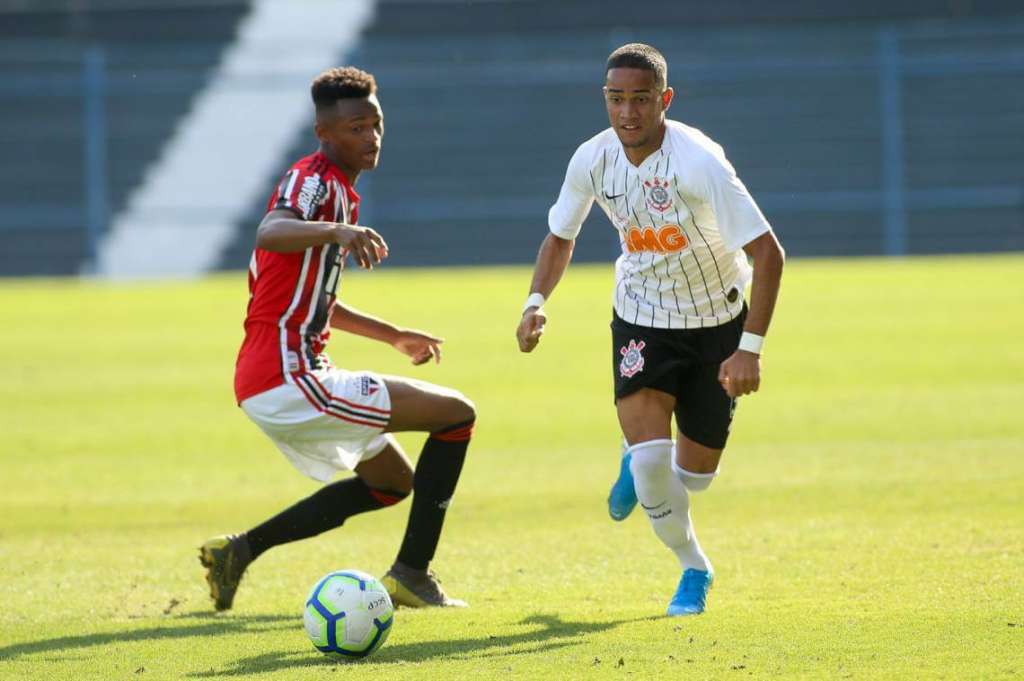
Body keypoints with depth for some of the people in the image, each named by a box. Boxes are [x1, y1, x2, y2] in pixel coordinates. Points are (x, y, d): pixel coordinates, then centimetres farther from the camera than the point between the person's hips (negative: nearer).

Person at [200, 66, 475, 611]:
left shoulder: (338, 190, 20)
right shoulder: (314, 181, -11)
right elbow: (270, 233, -35)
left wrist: (392, 336, 37)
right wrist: (338, 230, -53)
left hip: (268, 384, 10)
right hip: (288, 380, -10)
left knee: (393, 480, 24)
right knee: (456, 414, -7)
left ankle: (239, 550, 17)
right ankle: (412, 574, -5)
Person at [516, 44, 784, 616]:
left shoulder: (698, 161, -29)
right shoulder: (593, 160, -14)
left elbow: (768, 252, -27)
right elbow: (561, 237, 7)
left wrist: (750, 348, -32)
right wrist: (537, 301, -11)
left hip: (717, 323, -2)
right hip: (641, 320, 2)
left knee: (695, 472, 5)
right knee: (651, 455, -17)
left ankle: (640, 466, 44)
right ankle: (693, 568, 12)